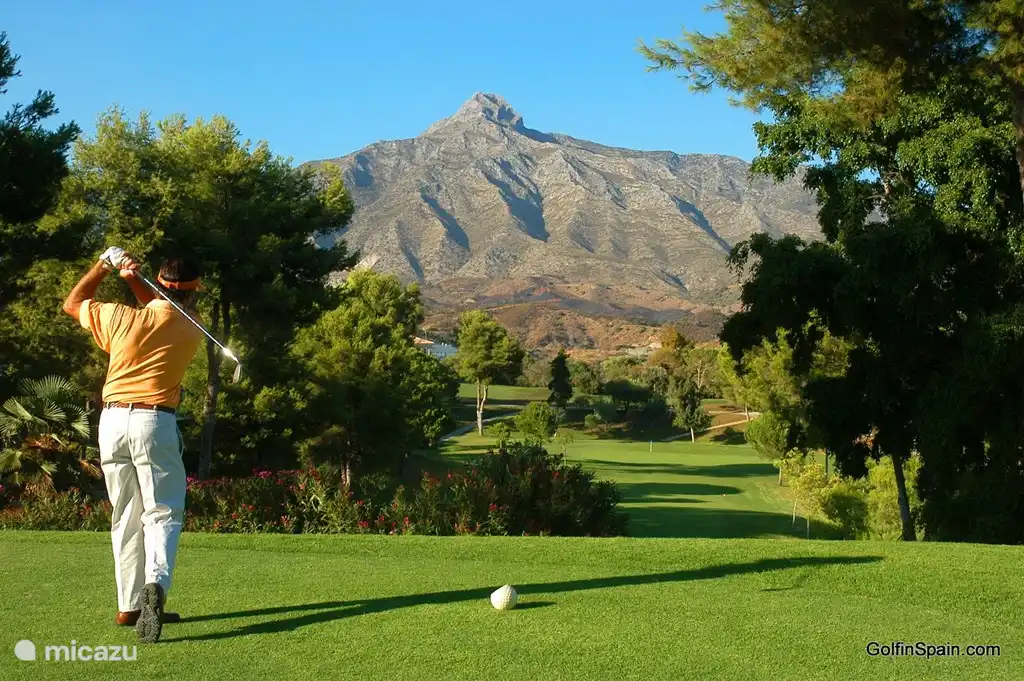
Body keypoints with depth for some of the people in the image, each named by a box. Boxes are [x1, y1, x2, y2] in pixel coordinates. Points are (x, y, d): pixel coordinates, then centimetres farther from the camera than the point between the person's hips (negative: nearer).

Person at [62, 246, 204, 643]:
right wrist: (134, 279, 13)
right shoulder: (191, 333, 1)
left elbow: (72, 303, 17)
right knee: (162, 512, -2)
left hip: (112, 420, 3)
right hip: (154, 422, -2)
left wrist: (105, 265, 17)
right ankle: (155, 584, -28)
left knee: (126, 517, 12)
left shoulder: (121, 317, -2)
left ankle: (130, 606, 14)